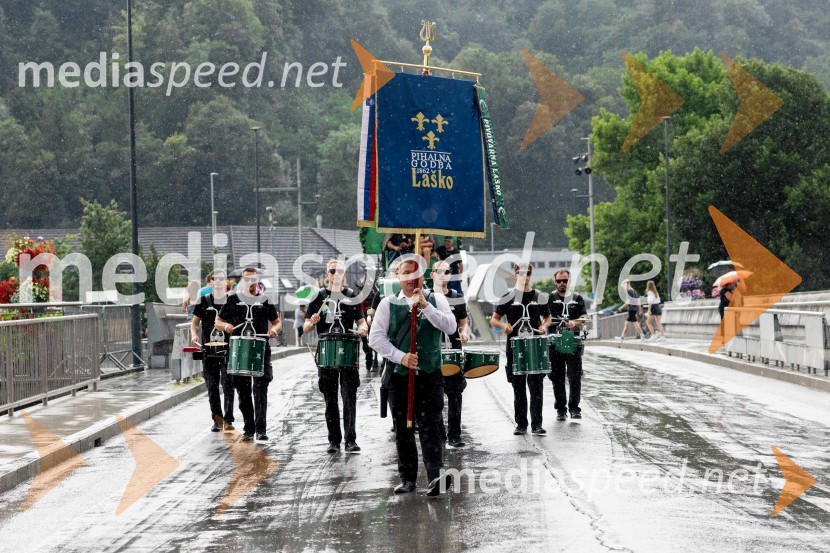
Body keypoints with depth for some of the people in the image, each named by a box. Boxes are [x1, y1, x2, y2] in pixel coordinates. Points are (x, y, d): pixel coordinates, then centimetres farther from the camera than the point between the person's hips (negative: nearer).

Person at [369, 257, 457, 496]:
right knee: (403, 429, 7)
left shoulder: (436, 300, 8)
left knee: (430, 427, -11)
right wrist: (401, 357, -11)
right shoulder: (388, 304, 7)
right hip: (399, 375, 2)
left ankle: (436, 475, -21)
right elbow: (375, 338, 0)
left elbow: (451, 327, -8)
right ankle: (407, 478, 16)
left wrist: (425, 306, -17)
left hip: (430, 374, -1)